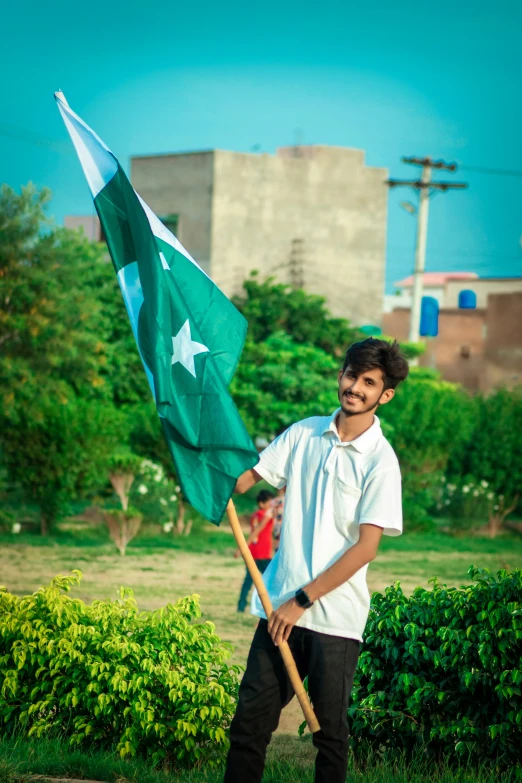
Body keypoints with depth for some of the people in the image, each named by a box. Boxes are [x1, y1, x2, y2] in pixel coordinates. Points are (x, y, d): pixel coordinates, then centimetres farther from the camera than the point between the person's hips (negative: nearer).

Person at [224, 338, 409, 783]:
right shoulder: (304, 434, 7)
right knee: (250, 718, 3)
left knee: (330, 729, 5)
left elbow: (365, 548, -12)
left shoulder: (381, 460, -8)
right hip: (281, 605, 4)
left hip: (335, 616, -4)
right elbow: (241, 480, 9)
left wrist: (303, 600, -13)